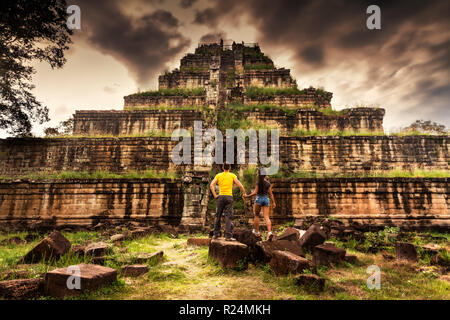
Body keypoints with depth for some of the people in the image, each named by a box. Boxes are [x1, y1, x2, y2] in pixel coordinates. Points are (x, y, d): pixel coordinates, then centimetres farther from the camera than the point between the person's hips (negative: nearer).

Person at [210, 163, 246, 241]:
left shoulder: (218, 175, 9)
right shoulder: (232, 175, 5)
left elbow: (212, 185, -4)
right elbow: (240, 185, -3)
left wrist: (215, 195, -3)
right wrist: (244, 193, 10)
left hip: (220, 197, 2)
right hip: (229, 197, -2)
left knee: (218, 216, 12)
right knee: (228, 217, -2)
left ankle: (216, 234, 15)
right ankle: (228, 236, -6)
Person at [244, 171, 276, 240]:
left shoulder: (258, 183, -5)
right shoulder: (268, 183, 6)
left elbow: (255, 192, -11)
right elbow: (271, 194, 4)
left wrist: (247, 196, -2)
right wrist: (273, 202, 8)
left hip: (259, 199, -3)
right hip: (266, 199, 3)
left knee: (256, 215, 14)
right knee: (266, 217, -1)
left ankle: (257, 232, 18)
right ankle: (269, 232, -19)